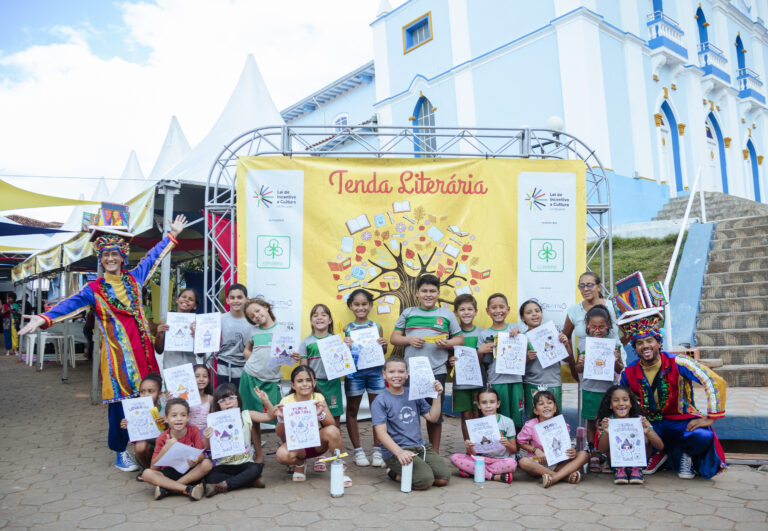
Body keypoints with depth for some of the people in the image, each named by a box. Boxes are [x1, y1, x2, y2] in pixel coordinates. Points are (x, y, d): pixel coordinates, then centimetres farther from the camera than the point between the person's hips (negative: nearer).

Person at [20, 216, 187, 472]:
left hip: (141, 348, 3)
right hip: (116, 352, -3)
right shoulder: (94, 289, 3)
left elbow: (152, 257, 20)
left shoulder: (133, 278, 11)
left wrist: (172, 235, 28)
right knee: (120, 401, -1)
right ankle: (121, 453, 14)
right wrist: (45, 318, -28)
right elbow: (72, 303, -11)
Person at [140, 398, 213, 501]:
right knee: (146, 474, -25)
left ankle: (166, 487, -23)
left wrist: (195, 460, -38)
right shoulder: (162, 438, -7)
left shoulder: (194, 431, -8)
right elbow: (153, 468, -14)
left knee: (207, 464, -28)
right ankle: (187, 489, -30)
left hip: (190, 472, 0)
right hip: (169, 473, 0)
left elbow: (202, 455, -14)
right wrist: (166, 448, -28)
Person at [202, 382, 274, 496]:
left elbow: (271, 416, 2)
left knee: (256, 468, -30)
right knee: (209, 477, -29)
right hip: (224, 465, 0)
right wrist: (206, 438, -25)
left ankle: (223, 485, -20)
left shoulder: (246, 416, 2)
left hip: (244, 463, 0)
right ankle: (251, 481, -22)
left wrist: (266, 401, -14)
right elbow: (209, 447, -3)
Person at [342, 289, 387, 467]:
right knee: (352, 411, 8)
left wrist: (384, 346, -7)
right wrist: (345, 347, -20)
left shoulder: (376, 326, 5)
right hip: (354, 372, -1)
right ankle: (358, 451, 22)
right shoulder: (347, 329, 1)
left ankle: (377, 450, 19)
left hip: (375, 371, 1)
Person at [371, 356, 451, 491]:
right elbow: (381, 433, -13)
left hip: (421, 447, 6)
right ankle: (394, 473, 2)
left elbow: (432, 418, 13)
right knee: (425, 481, -25)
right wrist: (399, 452, -27)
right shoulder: (380, 402, -5)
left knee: (444, 478, -11)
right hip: (395, 451, -6)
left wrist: (437, 396, 2)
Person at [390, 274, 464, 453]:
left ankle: (434, 453, 23)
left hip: (437, 371, 0)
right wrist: (409, 340, -9)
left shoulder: (447, 315, 8)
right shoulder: (408, 313, 9)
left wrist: (447, 343, -10)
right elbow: (394, 338, 9)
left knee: (435, 415, 9)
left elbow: (460, 339, 10)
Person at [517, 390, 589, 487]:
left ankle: (554, 478, -34)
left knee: (584, 454, -15)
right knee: (523, 461, -34)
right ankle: (567, 475, -28)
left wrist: (572, 452, -18)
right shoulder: (531, 426, -7)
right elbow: (520, 442, 2)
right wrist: (535, 450, -14)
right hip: (539, 464, -2)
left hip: (559, 464, 2)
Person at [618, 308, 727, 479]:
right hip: (648, 424, 3)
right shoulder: (628, 373, -5)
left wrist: (710, 418, -19)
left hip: (680, 422, -2)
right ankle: (659, 451, 7)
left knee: (703, 437, -36)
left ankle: (685, 454, 5)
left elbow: (716, 382, -17)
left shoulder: (677, 364, -14)